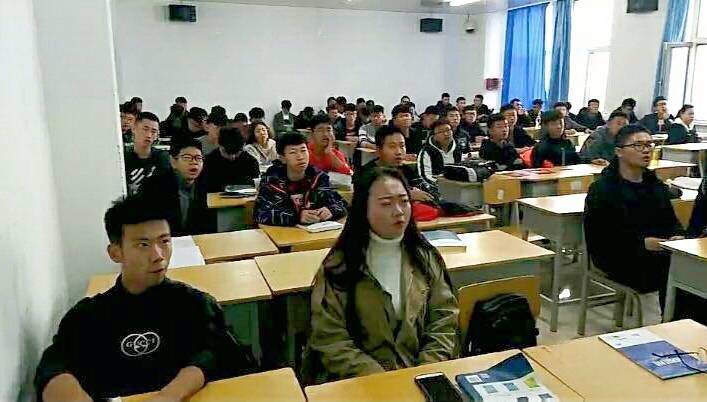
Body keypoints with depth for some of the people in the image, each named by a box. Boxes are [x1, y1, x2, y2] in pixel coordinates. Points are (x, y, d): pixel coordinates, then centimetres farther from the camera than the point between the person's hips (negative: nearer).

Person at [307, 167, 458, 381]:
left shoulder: (426, 257, 5)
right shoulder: (338, 266, -6)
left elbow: (444, 321, 4)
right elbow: (331, 341, -8)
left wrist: (426, 375, -9)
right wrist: (381, 381, -16)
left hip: (420, 379, 3)